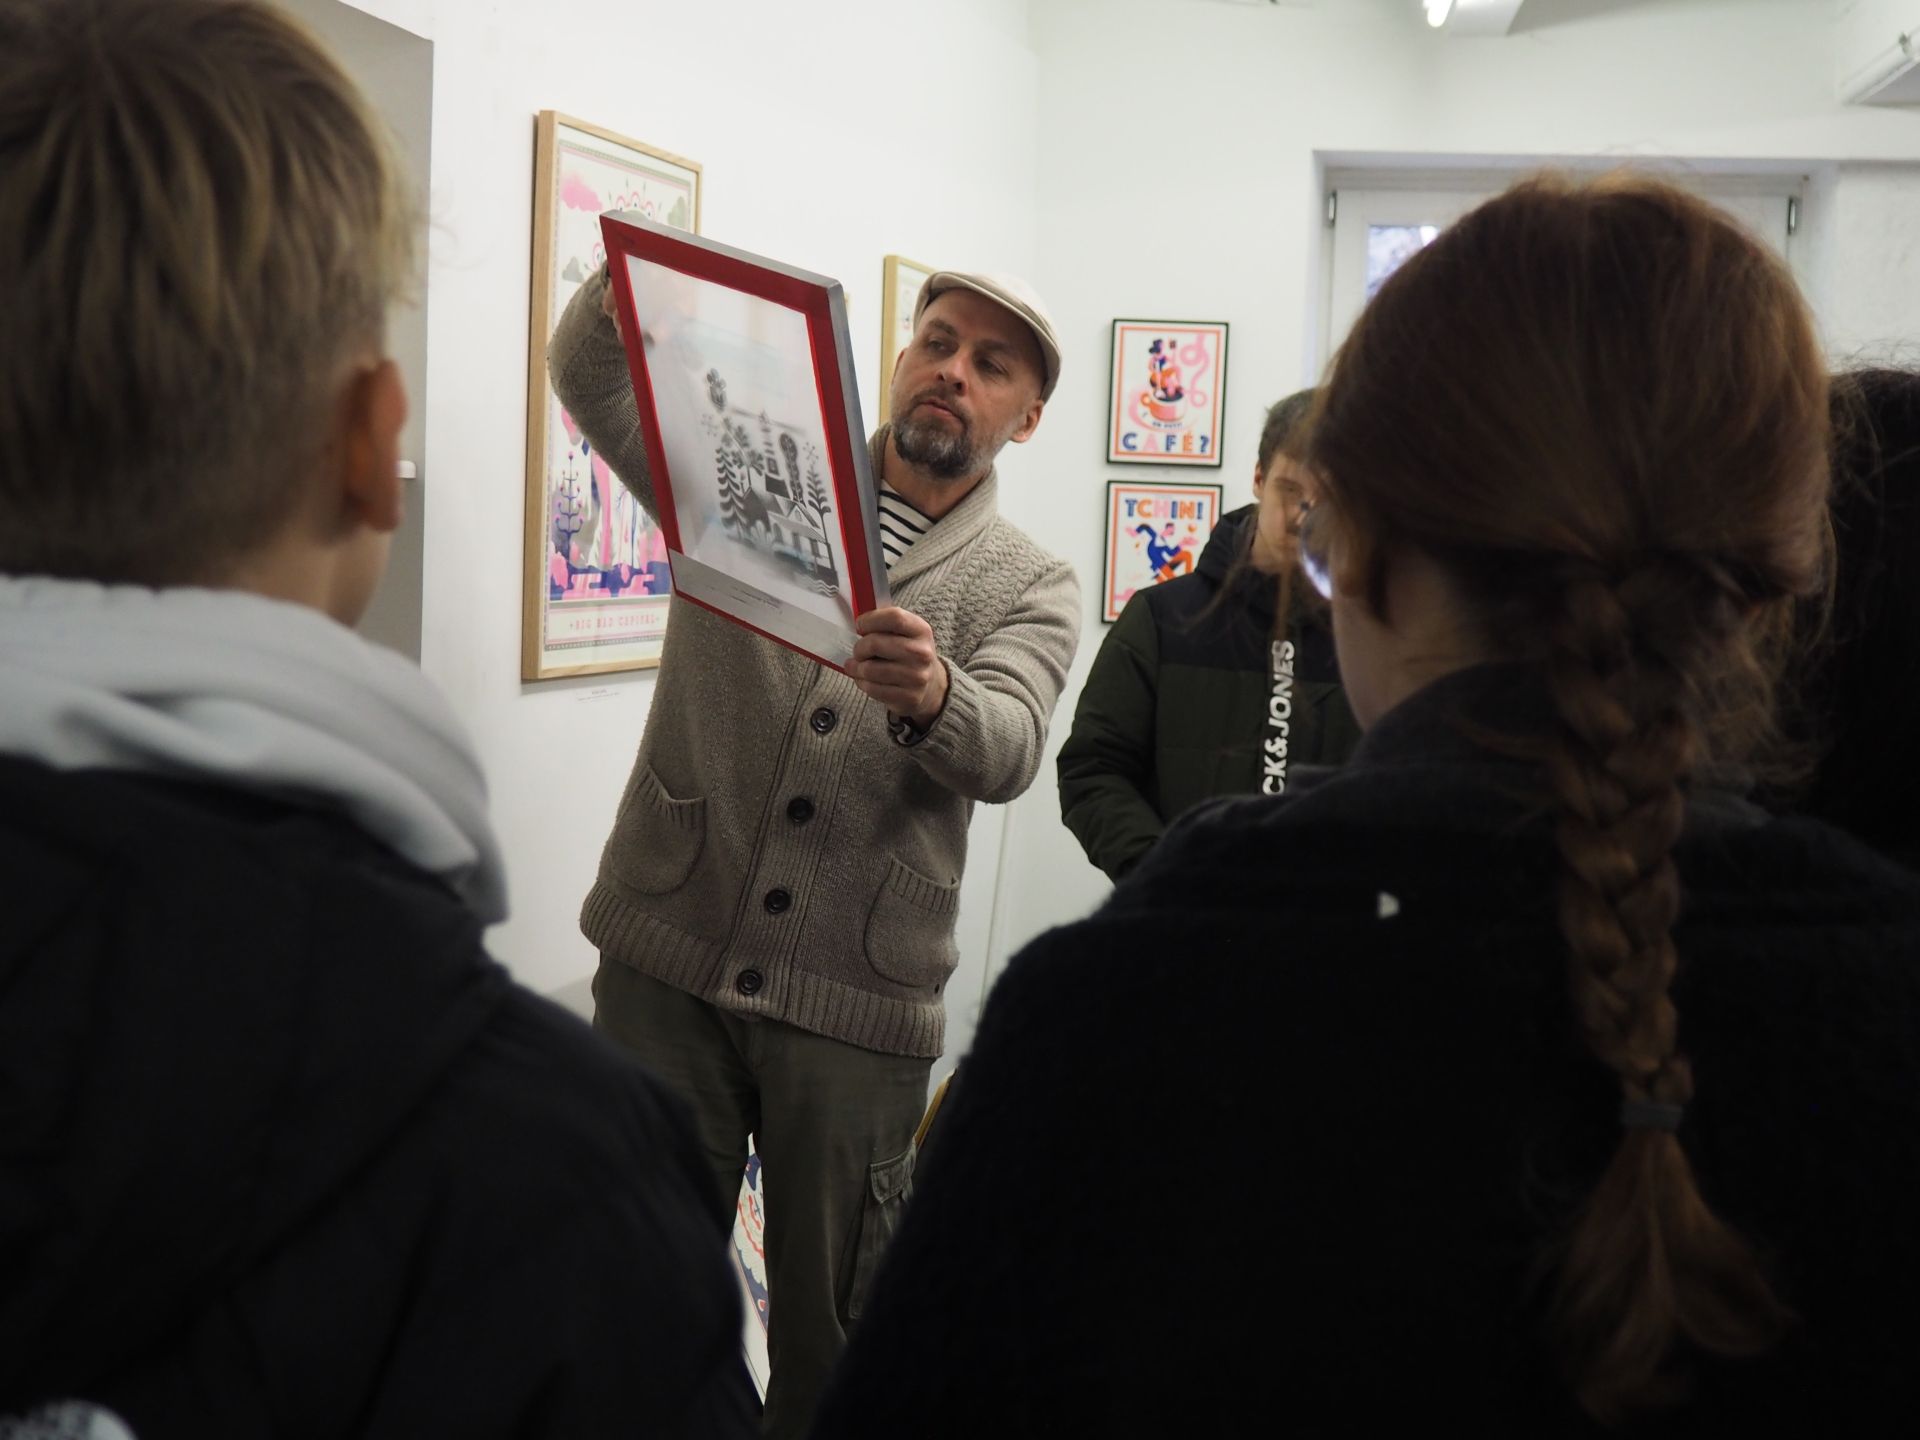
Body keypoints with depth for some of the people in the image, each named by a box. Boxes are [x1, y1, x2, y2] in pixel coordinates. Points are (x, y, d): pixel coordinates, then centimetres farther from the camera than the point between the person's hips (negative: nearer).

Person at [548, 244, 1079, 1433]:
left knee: (833, 1329, 7)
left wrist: (931, 696, -36)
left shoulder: (1031, 590, 6)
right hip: (670, 962, 1)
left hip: (857, 1004, 0)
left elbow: (1007, 752, -12)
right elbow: (590, 378, 0)